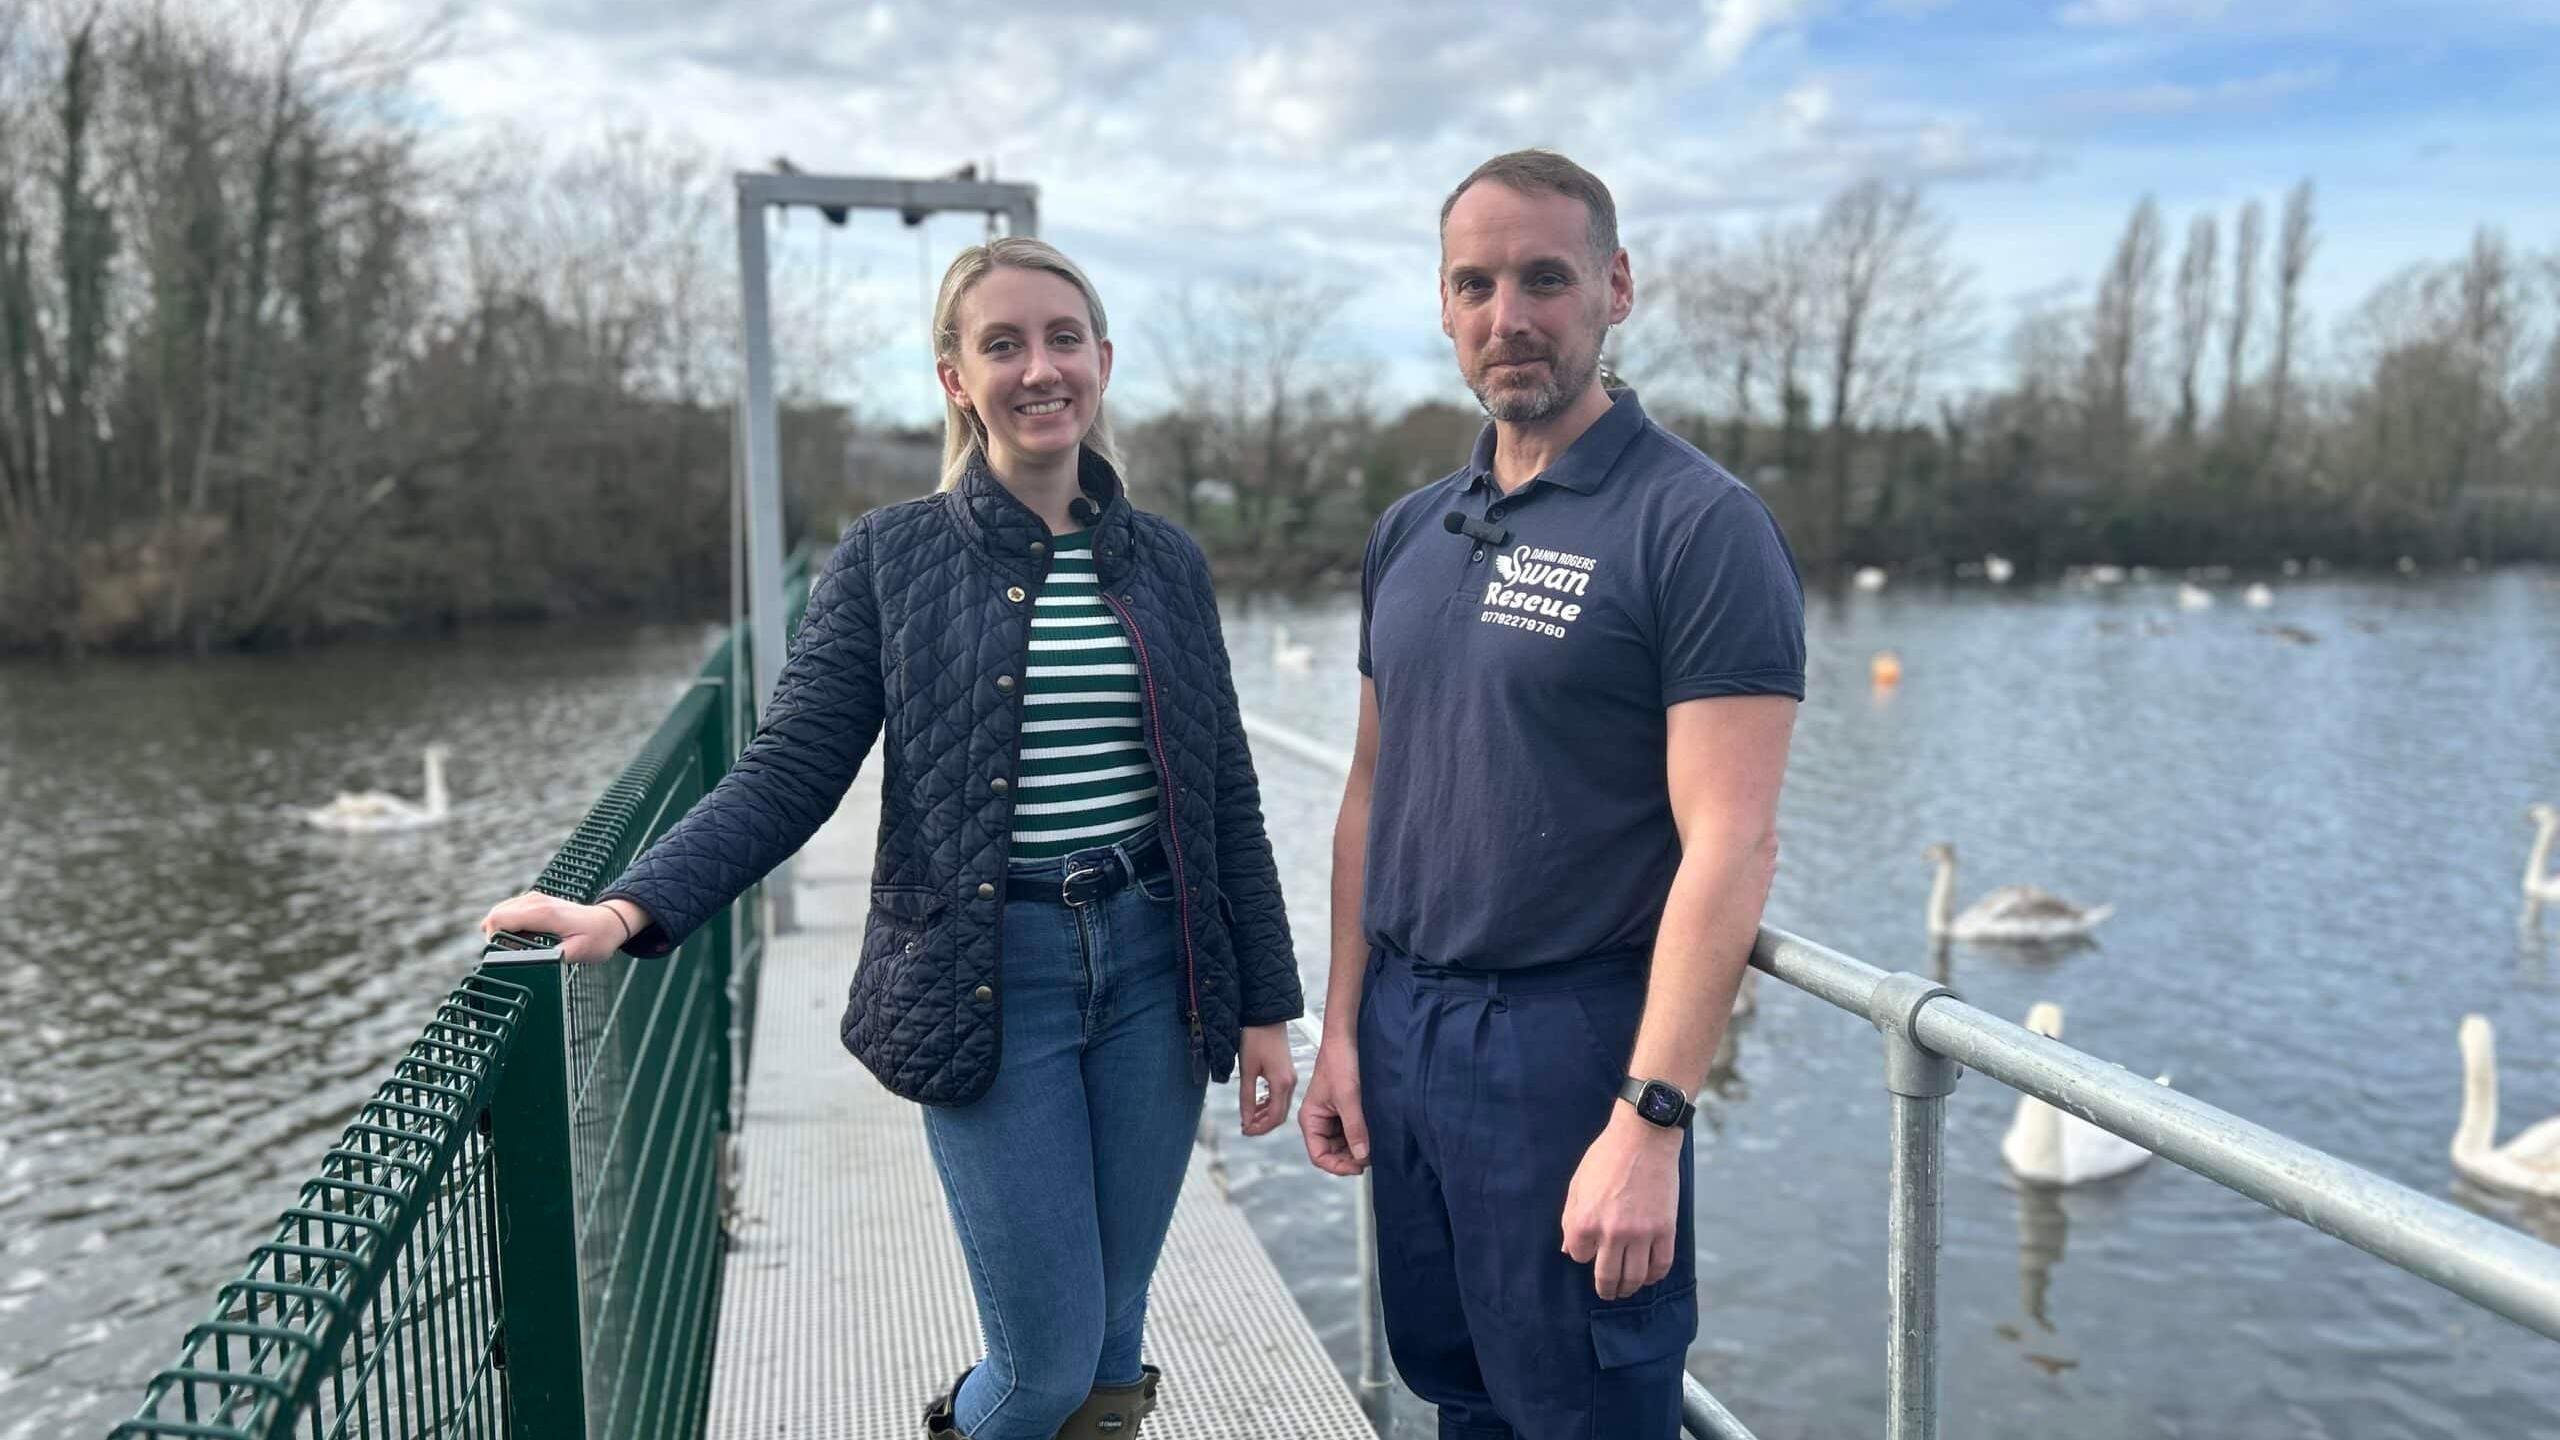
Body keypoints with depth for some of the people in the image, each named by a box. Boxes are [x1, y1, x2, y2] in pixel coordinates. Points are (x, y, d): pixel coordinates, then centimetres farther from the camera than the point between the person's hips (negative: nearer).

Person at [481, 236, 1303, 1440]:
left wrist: (1266, 1007, 7)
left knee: (1112, 1339, 12)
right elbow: (787, 775, -7)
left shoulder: (1164, 560, 6)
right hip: (991, 981, -3)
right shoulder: (892, 557, -2)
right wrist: (630, 910, -21)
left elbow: (1226, 799, 8)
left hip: (1152, 971, 3)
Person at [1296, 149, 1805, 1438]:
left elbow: (1729, 847, -17)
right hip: (1400, 1028, 6)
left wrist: (1651, 1119, -22)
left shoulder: (1699, 526, -12)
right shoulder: (1410, 533, 9)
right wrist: (1341, 1028, 7)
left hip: (1569, 1039, -6)